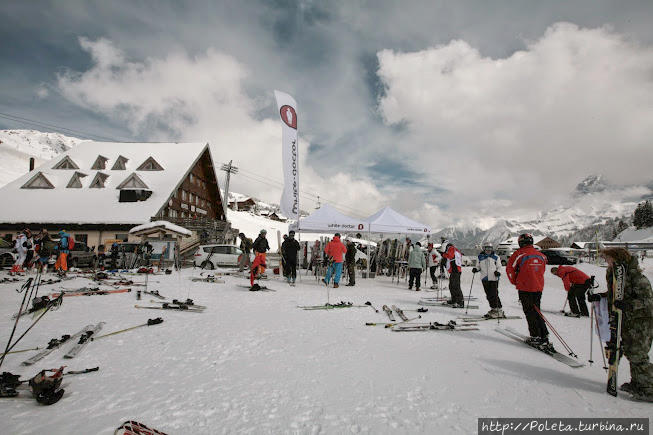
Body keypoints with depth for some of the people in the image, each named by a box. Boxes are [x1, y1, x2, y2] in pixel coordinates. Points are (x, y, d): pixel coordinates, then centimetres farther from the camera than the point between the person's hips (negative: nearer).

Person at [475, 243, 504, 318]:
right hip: (485, 279, 4)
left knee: (494, 295, -10)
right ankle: (493, 309, 20)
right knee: (489, 295, 7)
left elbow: (499, 267, 5)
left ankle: (499, 311, -1)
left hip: (494, 278, -4)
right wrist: (476, 269, -1)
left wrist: (498, 272, -14)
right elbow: (479, 266, 19)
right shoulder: (481, 257, 11)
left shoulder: (496, 257, 2)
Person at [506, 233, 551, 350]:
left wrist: (515, 282, 7)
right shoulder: (541, 255, 9)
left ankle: (536, 337, 2)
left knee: (530, 313, 2)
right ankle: (544, 337, 16)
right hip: (539, 288, 6)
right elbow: (542, 271, 18)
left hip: (525, 288, -6)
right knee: (536, 312, 16)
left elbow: (509, 268, -7)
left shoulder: (519, 254, -9)